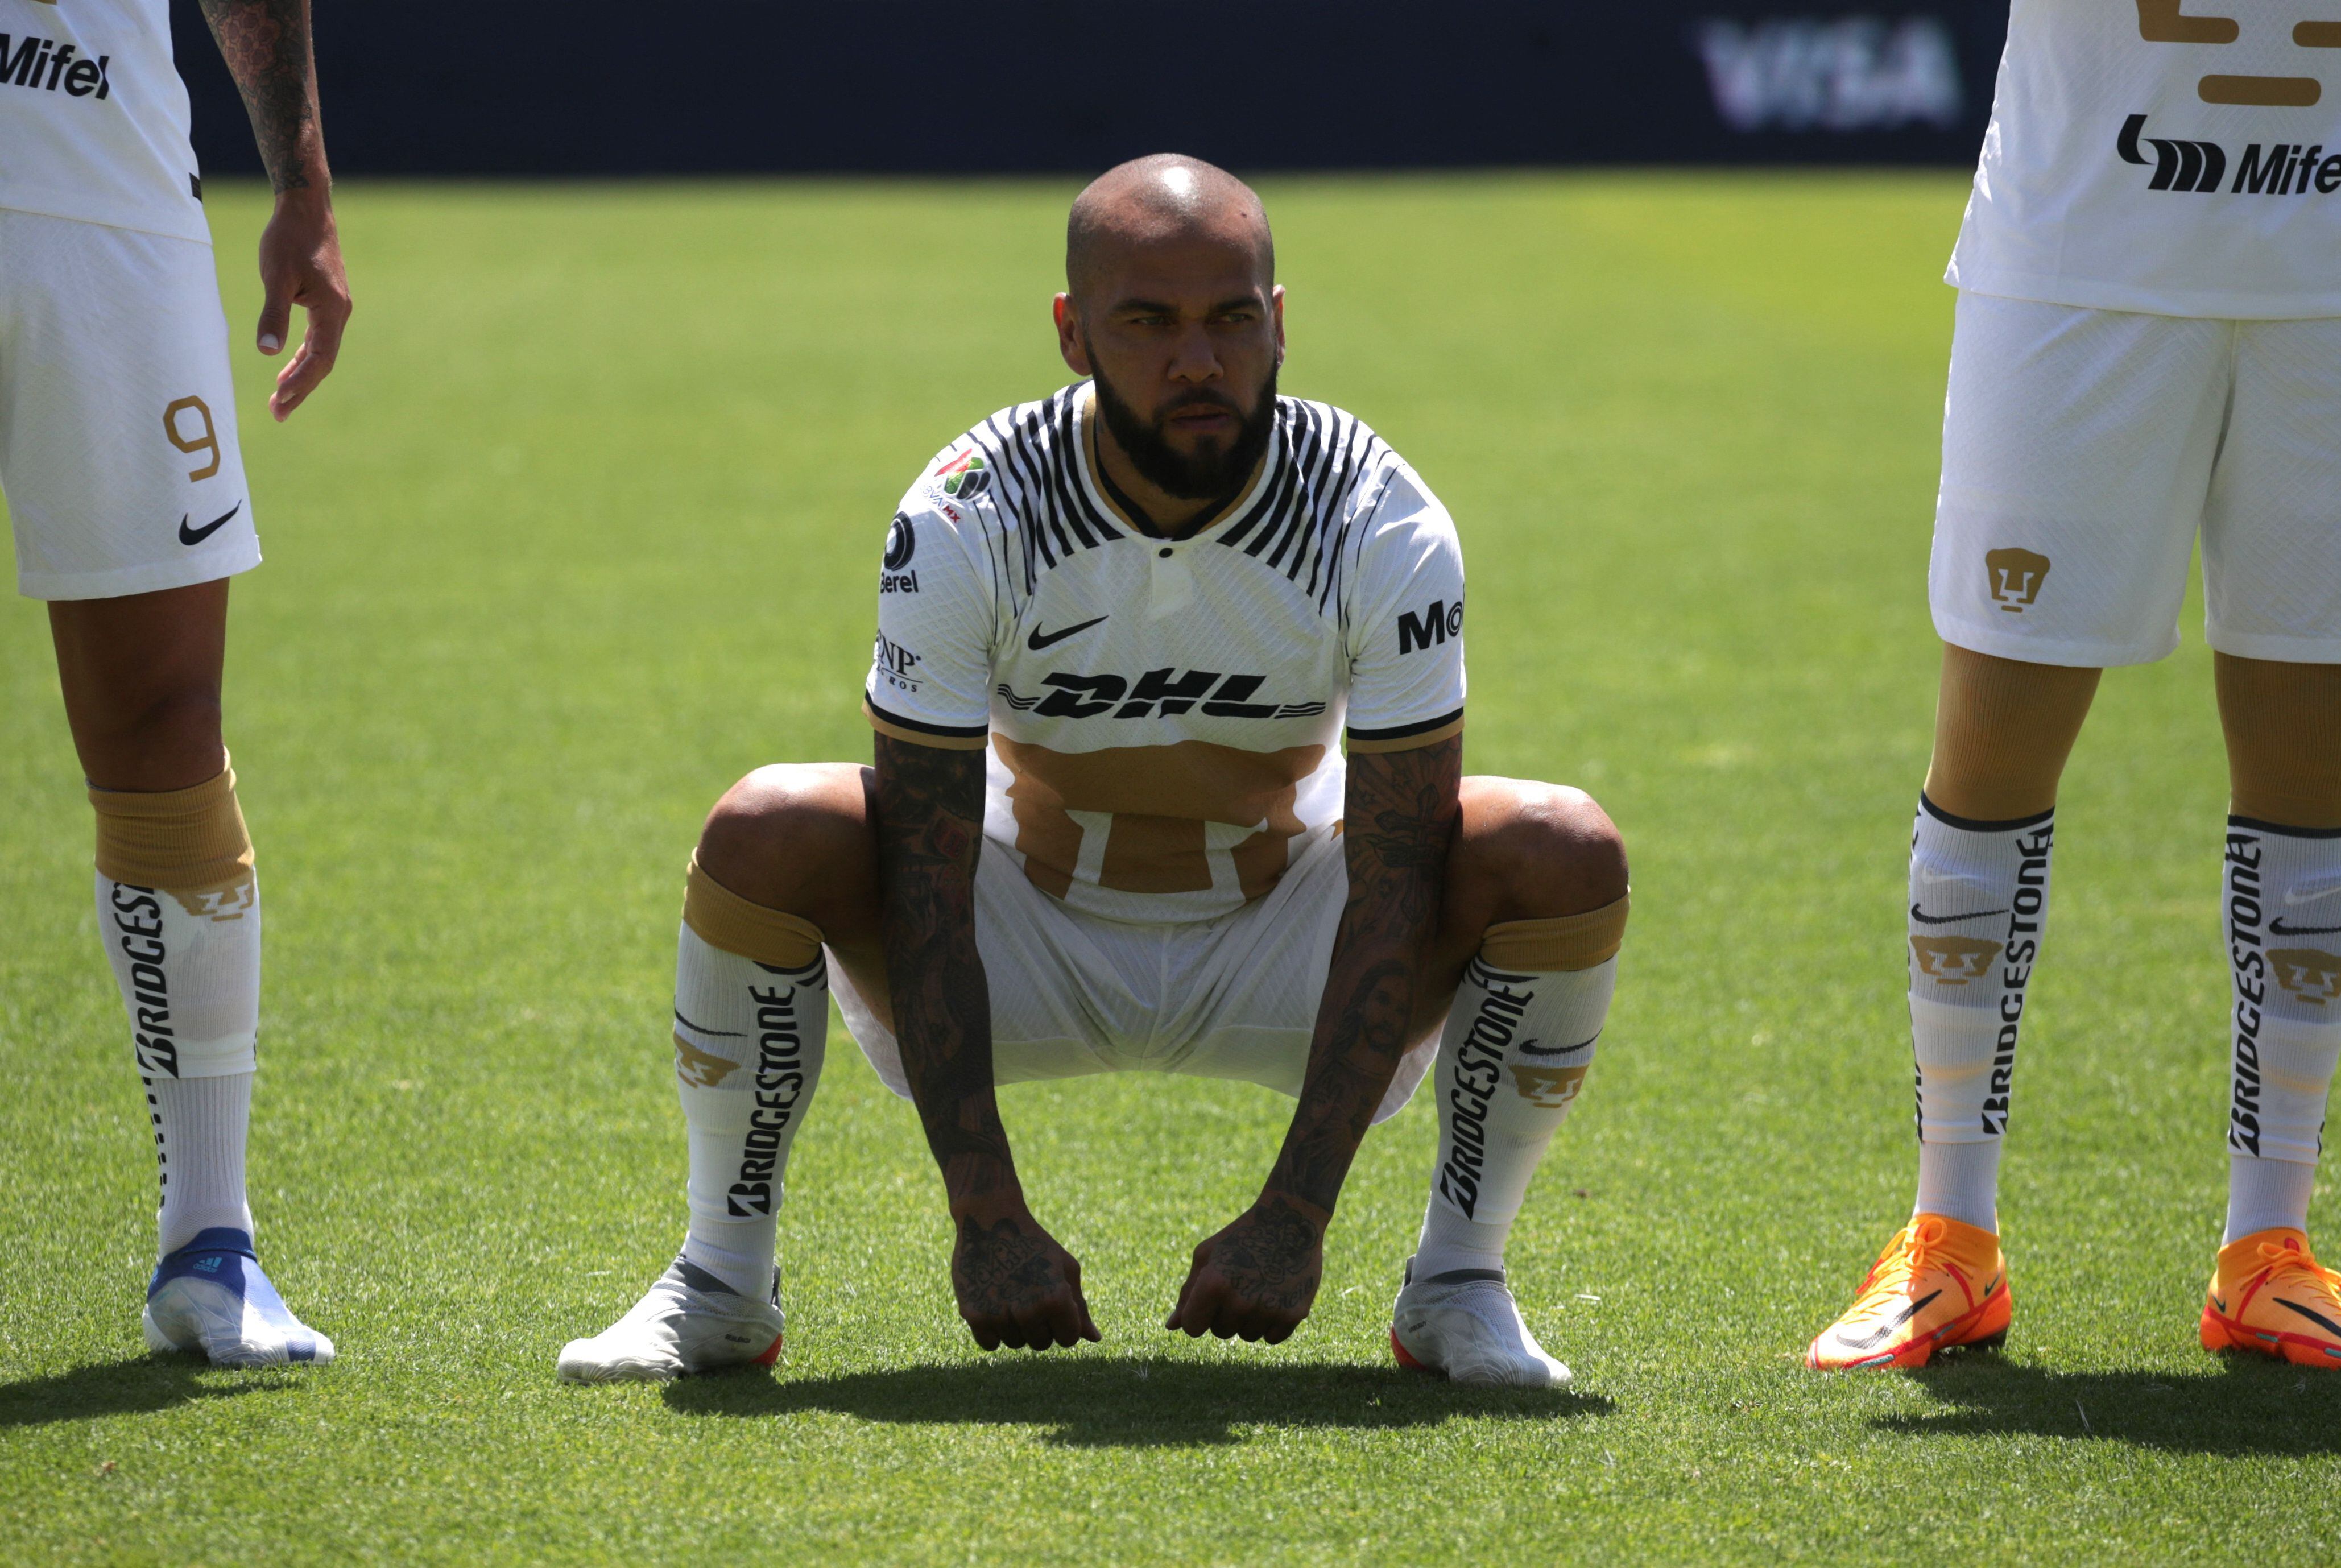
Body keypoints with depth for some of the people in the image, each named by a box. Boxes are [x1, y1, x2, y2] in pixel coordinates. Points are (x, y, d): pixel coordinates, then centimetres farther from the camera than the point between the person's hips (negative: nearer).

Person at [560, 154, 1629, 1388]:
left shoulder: (1384, 529, -23)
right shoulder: (963, 522, -24)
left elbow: (1396, 887, -24)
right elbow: (923, 885, -25)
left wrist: (1297, 1216, -32)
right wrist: (985, 1217, -33)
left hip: (1282, 953, 1)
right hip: (1031, 935, -1)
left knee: (1565, 854, -26)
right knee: (769, 832, -29)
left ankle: (1456, 1284, -6)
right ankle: (721, 1285, -8)